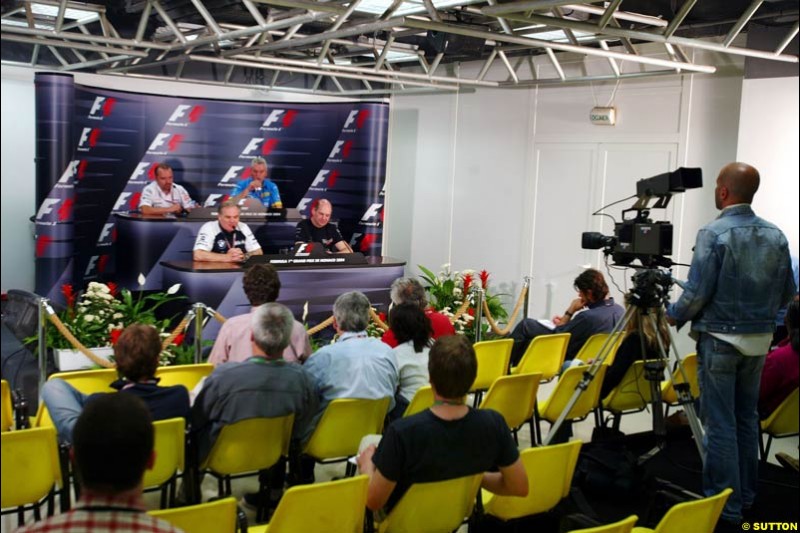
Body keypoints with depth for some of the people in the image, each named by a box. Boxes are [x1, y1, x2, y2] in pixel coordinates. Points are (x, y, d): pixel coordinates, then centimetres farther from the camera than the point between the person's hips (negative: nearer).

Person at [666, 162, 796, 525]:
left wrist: (673, 316, 1)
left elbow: (697, 293, -17)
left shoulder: (713, 234, -15)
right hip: (759, 339, 6)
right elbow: (787, 294, 6)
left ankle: (726, 504, 4)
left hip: (720, 339, -6)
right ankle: (745, 495, 26)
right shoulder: (775, 235, 3)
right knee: (747, 417, 16)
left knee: (720, 422, 0)